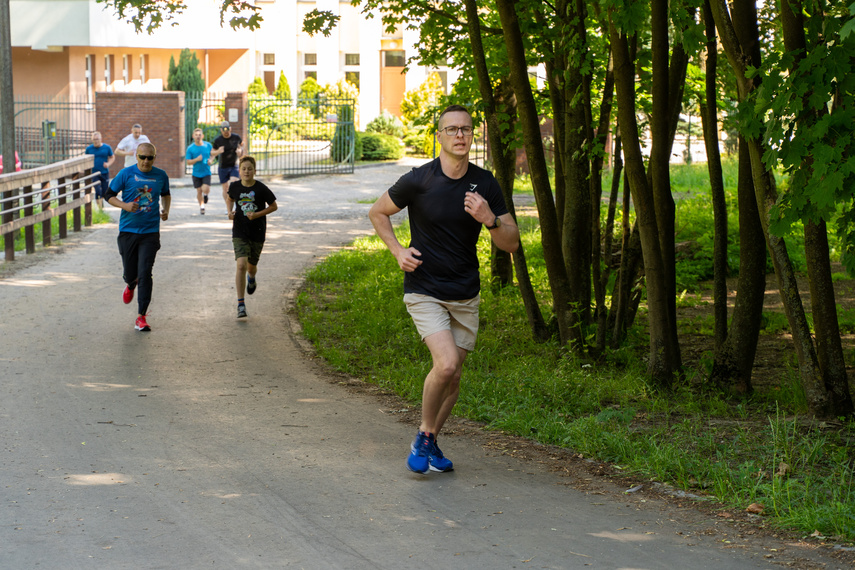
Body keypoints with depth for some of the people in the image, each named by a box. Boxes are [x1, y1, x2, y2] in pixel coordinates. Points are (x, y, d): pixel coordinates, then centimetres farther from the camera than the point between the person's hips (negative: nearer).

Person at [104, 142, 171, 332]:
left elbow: (166, 195, 23)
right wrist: (125, 205, -16)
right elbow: (109, 195, 1)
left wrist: (166, 210, 4)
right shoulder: (126, 174, -4)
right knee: (130, 273, 9)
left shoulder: (161, 176, 4)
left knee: (145, 274, -9)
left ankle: (141, 316, -5)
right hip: (128, 231, 0)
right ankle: (130, 285, 48)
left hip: (150, 232, 0)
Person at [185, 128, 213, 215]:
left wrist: (210, 160, -5)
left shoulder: (208, 145, -3)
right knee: (199, 191, 6)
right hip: (196, 173, 0)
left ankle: (205, 195, 21)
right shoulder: (190, 148, -6)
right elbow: (188, 162, -4)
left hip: (206, 172, 0)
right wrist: (197, 159, -21)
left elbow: (212, 153, 15)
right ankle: (201, 206, 30)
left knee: (206, 189, -16)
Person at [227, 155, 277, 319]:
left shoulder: (261, 189, -12)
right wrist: (230, 211, -3)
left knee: (251, 266, 15)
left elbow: (274, 206, -1)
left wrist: (257, 214, -15)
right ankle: (241, 304, -13)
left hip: (257, 233, 0)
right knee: (241, 265, -16)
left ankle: (251, 278, 56)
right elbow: (229, 199, 17)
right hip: (240, 233, 0)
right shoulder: (235, 186, -5)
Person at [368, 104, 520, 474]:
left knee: (453, 377, 8)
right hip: (424, 292, -4)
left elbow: (511, 243, 0)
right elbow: (378, 212, 5)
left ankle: (431, 442, 30)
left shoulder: (485, 184, -2)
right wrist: (398, 251, -10)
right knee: (446, 364, -21)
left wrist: (490, 220, -21)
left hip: (466, 296, 4)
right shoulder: (418, 181, -11)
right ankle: (424, 435, 1)